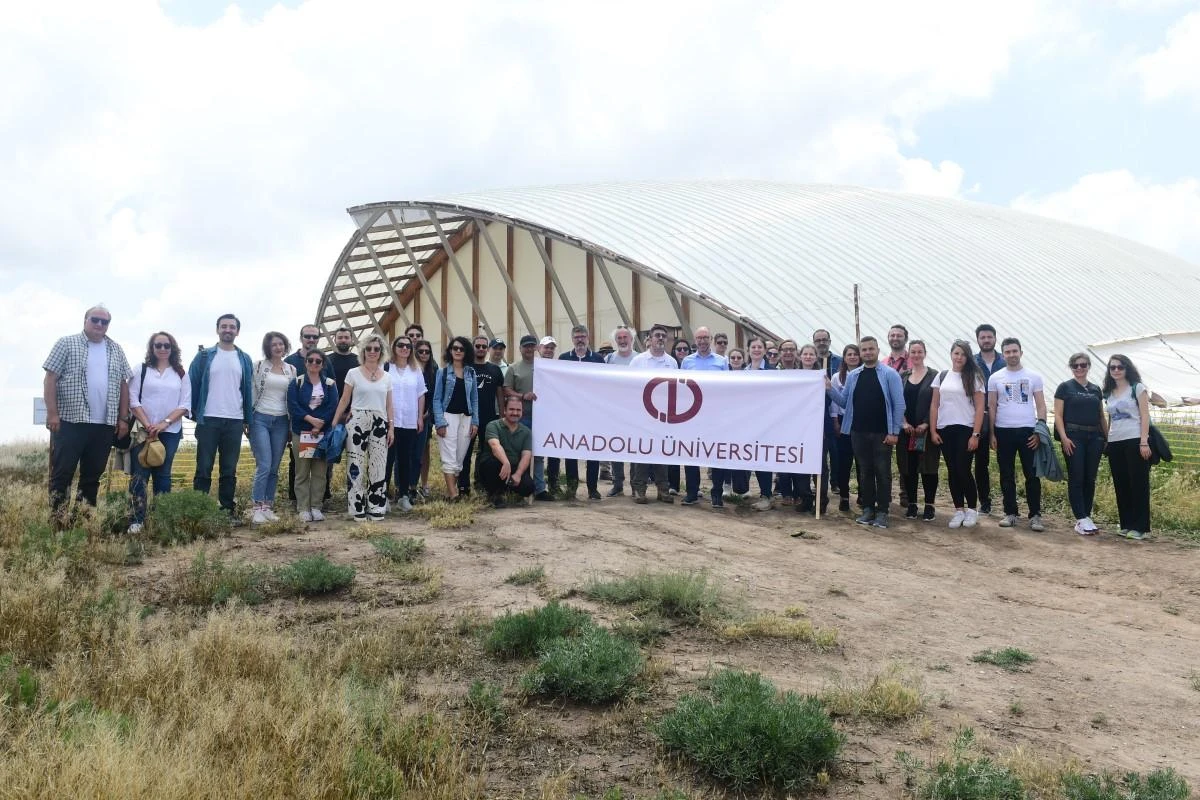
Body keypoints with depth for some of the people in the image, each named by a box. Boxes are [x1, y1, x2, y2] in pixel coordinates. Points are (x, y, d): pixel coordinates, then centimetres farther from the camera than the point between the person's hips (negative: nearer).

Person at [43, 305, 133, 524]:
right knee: (62, 474, -3)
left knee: (93, 475, 8)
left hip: (105, 425, 4)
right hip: (70, 422, -4)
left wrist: (123, 418, 7)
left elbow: (123, 384, 14)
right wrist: (52, 412, -11)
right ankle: (56, 520, 2)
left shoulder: (116, 350, 14)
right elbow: (50, 378, -3)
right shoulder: (67, 344, 2)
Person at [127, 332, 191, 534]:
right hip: (143, 430, -1)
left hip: (170, 432, 1)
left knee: (163, 475, 6)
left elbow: (185, 405, 2)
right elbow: (133, 400, -1)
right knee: (140, 475, -4)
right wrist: (148, 426, -11)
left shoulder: (181, 374, 8)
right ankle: (137, 520, -3)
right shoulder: (141, 370, 5)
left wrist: (164, 423, -11)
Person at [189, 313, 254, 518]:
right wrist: (193, 413, -3)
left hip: (235, 422, 2)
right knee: (204, 468, 0)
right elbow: (192, 385, 4)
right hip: (208, 420, -2)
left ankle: (228, 509, 12)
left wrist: (248, 419, 7)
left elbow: (248, 390, 11)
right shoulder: (204, 356, 4)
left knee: (229, 469, 7)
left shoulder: (244, 359, 10)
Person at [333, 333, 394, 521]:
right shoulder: (353, 373, 3)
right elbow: (344, 400, 3)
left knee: (378, 465, 3)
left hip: (379, 423, 3)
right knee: (357, 464, -1)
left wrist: (391, 428, 7)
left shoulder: (386, 377, 11)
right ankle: (358, 508, 5)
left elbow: (389, 405, 13)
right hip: (357, 422, -3)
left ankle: (376, 507, 11)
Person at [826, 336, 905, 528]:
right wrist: (830, 389, -7)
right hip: (858, 432, 4)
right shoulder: (853, 376, 9)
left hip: (882, 433, -4)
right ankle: (868, 509, 18)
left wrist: (894, 432, -11)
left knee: (882, 472, 1)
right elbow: (844, 401, 11)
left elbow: (898, 404, -6)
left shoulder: (890, 374, -3)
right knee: (864, 472, 10)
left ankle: (882, 512, 7)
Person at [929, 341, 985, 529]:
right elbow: (934, 405, 10)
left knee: (963, 470, -6)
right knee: (952, 471, 6)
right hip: (945, 430, 4)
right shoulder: (942, 377, 9)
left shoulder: (974, 377, -1)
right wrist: (933, 431, 3)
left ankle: (972, 510, 10)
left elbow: (980, 407, -4)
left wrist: (976, 434, -11)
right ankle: (959, 510, 14)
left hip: (965, 430, -4)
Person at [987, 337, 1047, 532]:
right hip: (1003, 431, 1)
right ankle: (1010, 513, 15)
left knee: (1032, 475, -1)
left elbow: (1041, 405, 4)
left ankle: (1035, 516, 4)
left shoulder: (1033, 377, 4)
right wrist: (992, 434, 1)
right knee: (1007, 476, 7)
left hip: (1028, 431, -1)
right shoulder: (995, 378, 5)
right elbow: (991, 408, 6)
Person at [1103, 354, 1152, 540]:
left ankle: (1139, 527, 0)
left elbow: (1144, 415, -6)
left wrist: (1144, 442, -14)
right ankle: (1126, 524, 13)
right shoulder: (1109, 393, 15)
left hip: (1135, 441, -5)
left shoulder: (1137, 388, 0)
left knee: (1138, 484, -3)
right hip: (1115, 443, 6)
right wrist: (1105, 441, 12)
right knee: (1121, 485, 7)